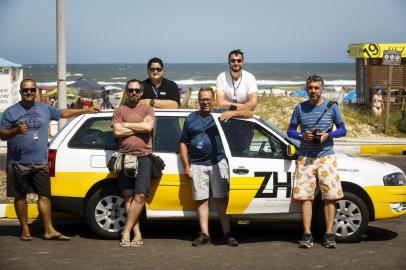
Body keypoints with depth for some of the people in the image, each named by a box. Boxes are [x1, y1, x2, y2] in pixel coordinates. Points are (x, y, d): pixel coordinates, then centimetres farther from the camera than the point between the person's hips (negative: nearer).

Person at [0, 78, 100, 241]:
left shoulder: (45, 109, 12)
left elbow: (64, 113, 24)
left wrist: (86, 110, 23)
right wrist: (16, 131, -19)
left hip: (40, 162, 2)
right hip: (18, 163, -2)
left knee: (44, 195, -2)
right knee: (20, 196, 5)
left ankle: (49, 230, -3)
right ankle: (25, 229, 15)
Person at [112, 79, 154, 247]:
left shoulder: (147, 109, 9)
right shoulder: (119, 110, 11)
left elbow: (148, 126, -10)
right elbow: (117, 131, -3)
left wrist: (126, 125, -3)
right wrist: (139, 128, -4)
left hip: (143, 157, -1)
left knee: (140, 195, -11)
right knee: (128, 197, -1)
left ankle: (126, 230, -5)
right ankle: (137, 233, 2)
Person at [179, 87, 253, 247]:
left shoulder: (220, 115, 9)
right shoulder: (191, 119, 14)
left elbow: (249, 114, 6)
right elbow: (183, 143, 13)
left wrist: (232, 113, -14)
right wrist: (186, 166, 4)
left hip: (218, 163, -1)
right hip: (197, 166, 1)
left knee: (221, 199, -2)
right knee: (202, 200, 2)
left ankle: (227, 234, 0)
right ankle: (204, 234, 5)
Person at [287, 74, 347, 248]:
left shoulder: (331, 107, 4)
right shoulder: (300, 108, 6)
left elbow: (342, 130, 7)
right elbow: (290, 131, 11)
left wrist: (328, 135, -12)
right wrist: (303, 136, -9)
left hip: (326, 156, -1)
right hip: (305, 157, 1)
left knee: (330, 195, -4)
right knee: (305, 196, -5)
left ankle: (329, 234, 0)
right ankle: (307, 235, -3)